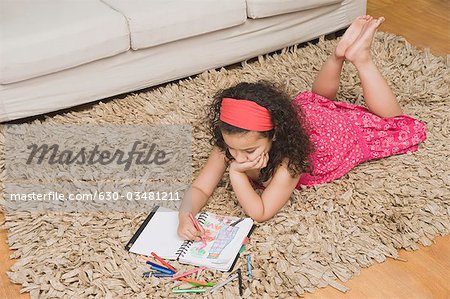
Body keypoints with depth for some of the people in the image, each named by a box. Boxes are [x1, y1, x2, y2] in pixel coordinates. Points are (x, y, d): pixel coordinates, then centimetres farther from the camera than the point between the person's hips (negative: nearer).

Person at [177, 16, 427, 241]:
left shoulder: (289, 160, -46)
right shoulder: (227, 145, -34)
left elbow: (261, 212, -45)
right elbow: (199, 188, -31)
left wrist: (236, 173, -53)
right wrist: (185, 216, -51)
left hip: (339, 130, -5)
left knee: (395, 125, 19)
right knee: (316, 98, 40)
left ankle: (360, 59, 17)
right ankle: (339, 55, 35)